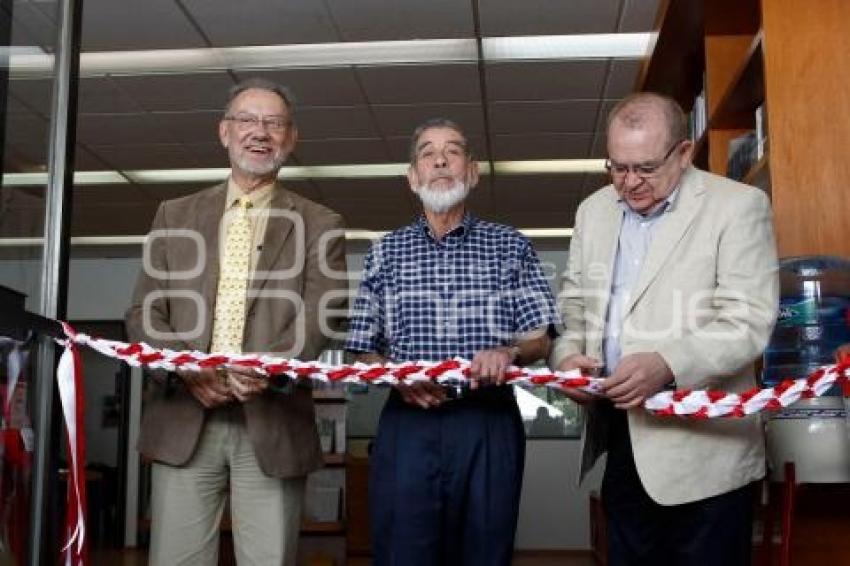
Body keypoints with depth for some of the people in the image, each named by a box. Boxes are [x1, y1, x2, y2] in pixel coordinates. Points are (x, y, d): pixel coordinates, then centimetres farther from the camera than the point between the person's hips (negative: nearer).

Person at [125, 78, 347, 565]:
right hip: (184, 420, 2)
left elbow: (320, 320, -3)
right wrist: (186, 368, -11)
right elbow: (144, 312, 9)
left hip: (274, 423, -1)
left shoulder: (321, 226, 7)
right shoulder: (175, 215, 14)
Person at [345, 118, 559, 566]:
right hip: (407, 424, 1)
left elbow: (540, 341, 7)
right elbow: (364, 351, 11)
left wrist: (508, 352, -15)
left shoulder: (510, 246, 10)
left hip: (489, 426, 0)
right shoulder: (385, 252, 12)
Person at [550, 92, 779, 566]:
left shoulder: (739, 206, -6)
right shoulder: (594, 210, 12)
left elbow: (749, 322, -13)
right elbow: (573, 302, 17)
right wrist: (567, 355, -5)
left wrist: (667, 365, -28)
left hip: (703, 450, -5)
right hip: (621, 438, 5)